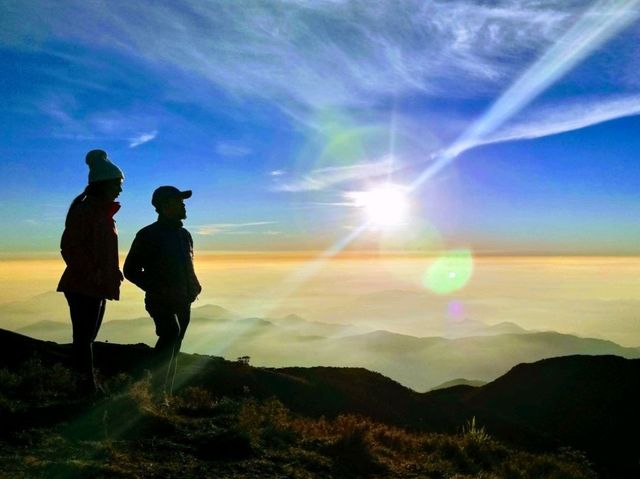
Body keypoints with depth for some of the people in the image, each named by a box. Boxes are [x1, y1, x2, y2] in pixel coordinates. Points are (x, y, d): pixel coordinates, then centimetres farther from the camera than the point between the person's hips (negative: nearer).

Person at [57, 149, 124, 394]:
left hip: (98, 287, 9)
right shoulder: (85, 210, -12)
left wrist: (114, 272, 9)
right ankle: (88, 388, 1)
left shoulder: (103, 212, 15)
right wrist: (92, 274, -21)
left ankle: (87, 387, 24)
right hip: (83, 287, -9)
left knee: (86, 338, 15)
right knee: (84, 338, -4)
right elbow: (69, 248, -18)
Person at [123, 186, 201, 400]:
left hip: (183, 302, 7)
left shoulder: (185, 235, 15)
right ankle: (157, 391, -25)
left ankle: (167, 394, 24)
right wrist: (157, 290, -15)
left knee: (173, 350, 12)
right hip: (160, 301, -7)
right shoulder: (148, 235, -5)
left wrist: (194, 286, 5)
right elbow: (130, 270, -5)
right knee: (171, 331, -30)